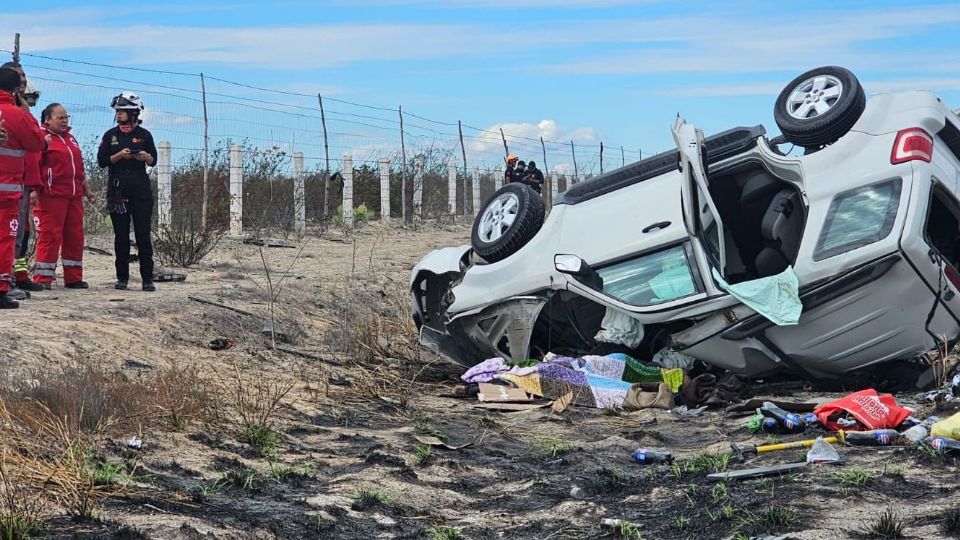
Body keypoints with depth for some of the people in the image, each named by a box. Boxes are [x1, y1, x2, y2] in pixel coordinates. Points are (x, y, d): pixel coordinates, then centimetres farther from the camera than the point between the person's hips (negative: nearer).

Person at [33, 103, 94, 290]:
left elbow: (79, 167, 26)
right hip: (52, 196, -8)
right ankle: (43, 278, -3)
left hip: (74, 196, 8)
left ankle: (74, 278, 15)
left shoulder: (70, 138, 20)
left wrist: (86, 189, 26)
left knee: (75, 236, 8)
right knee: (50, 236, -8)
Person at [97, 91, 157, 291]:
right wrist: (120, 155, -13)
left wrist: (145, 156, -11)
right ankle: (122, 277, 9)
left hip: (141, 189, -1)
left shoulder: (144, 135, 5)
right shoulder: (111, 135, 6)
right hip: (117, 190, 1)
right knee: (121, 236, 3)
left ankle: (147, 279, -2)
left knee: (143, 235, -3)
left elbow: (153, 161, 10)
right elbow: (102, 161, 1)